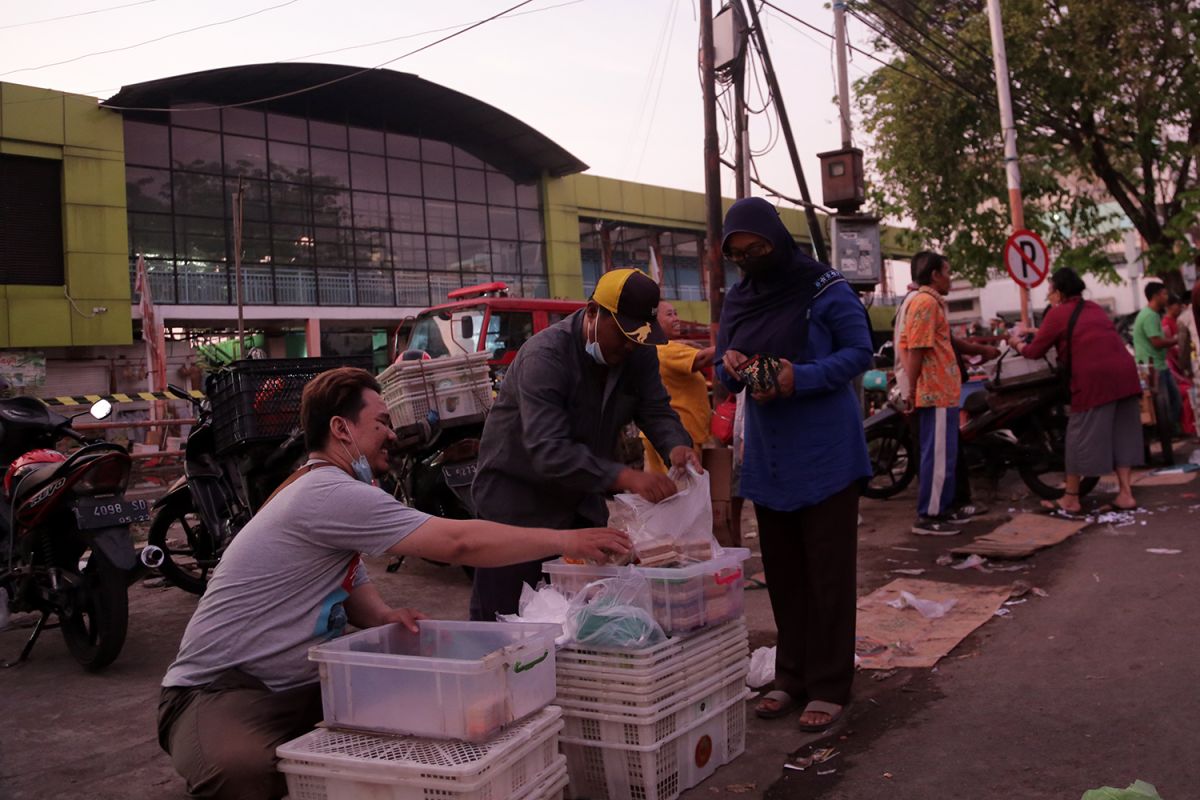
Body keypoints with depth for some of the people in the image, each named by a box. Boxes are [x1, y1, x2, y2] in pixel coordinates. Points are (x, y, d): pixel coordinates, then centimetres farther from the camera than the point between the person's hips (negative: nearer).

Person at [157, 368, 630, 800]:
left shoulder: (331, 494, 10)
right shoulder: (328, 494, -24)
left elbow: (353, 590, 16)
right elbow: (458, 543, -27)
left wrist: (386, 617, -8)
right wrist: (566, 540, -19)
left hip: (300, 686, 10)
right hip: (220, 689, -9)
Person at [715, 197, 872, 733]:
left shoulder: (823, 288, -8)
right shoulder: (737, 300, 10)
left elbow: (860, 351, -8)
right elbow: (725, 371, 16)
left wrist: (801, 378, -21)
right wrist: (729, 366, -9)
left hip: (826, 455, -5)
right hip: (767, 458, 6)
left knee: (828, 573, 1)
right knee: (782, 572, 11)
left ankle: (829, 688, 10)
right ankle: (791, 678, 23)